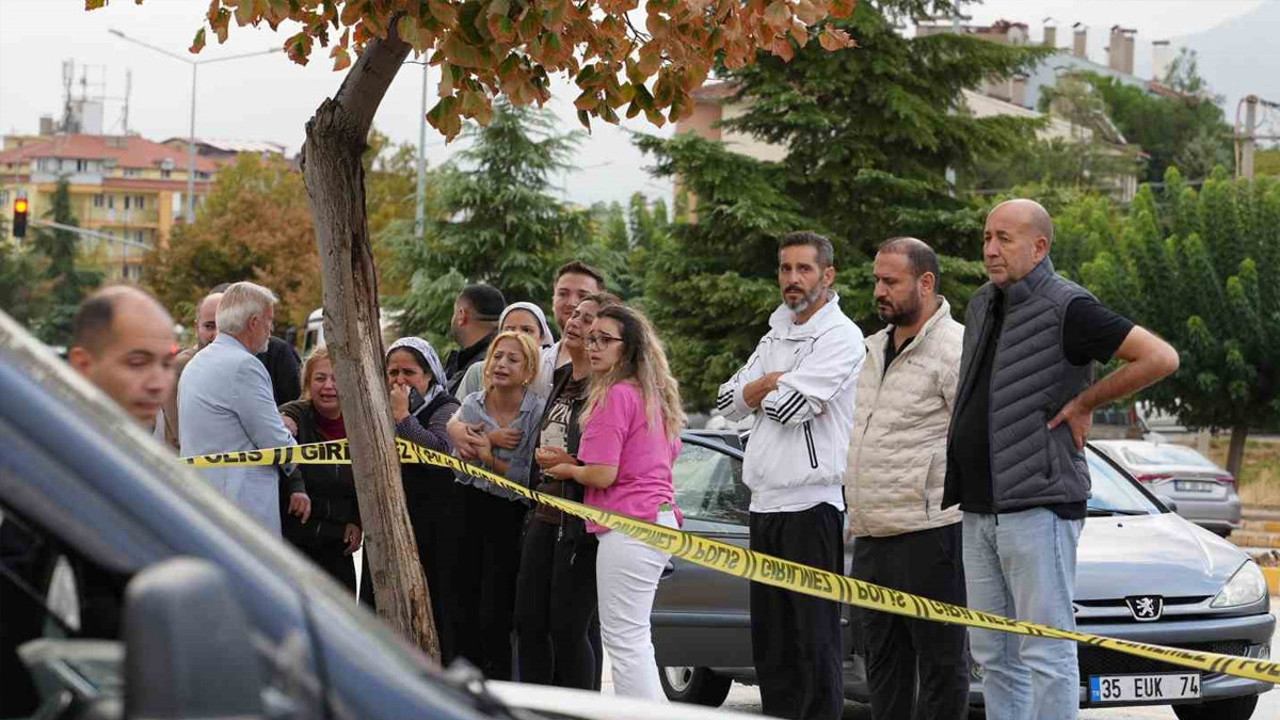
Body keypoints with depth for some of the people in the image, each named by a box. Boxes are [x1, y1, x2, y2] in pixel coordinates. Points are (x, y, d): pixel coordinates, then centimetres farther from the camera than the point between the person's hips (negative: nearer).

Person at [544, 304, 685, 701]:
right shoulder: (655, 396, 15)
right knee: (635, 639, 17)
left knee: (623, 639, -9)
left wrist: (567, 470, 3)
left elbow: (602, 474, -17)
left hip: (627, 527, -10)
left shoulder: (615, 395, -13)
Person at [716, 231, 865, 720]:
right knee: (770, 637, 11)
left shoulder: (840, 337, -7)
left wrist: (762, 390, 5)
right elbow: (729, 401, 11)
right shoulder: (775, 338, 19)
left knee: (815, 635, -8)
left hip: (812, 501, -8)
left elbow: (789, 404, -16)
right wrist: (773, 382, -6)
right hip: (765, 501, 8)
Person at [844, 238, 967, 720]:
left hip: (927, 533, -9)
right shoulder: (876, 349, 18)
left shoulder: (954, 349, -10)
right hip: (871, 536, 9)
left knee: (940, 661, -3)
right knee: (883, 662, 14)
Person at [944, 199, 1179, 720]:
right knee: (994, 657, 11)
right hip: (978, 511, 9)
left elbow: (1160, 358, -17)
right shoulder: (982, 306, 15)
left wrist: (1084, 404, -11)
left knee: (1046, 653, -6)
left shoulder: (1066, 308, -10)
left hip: (1038, 506, -9)